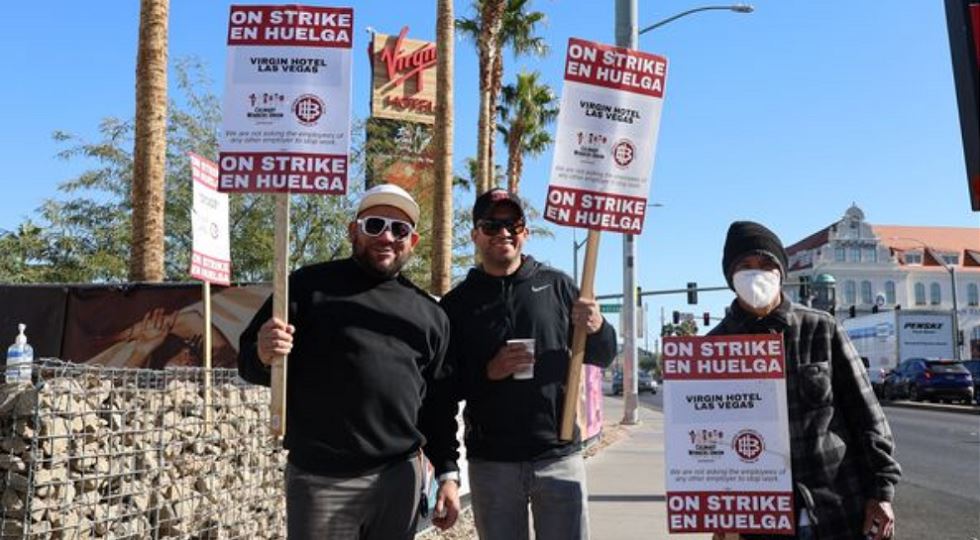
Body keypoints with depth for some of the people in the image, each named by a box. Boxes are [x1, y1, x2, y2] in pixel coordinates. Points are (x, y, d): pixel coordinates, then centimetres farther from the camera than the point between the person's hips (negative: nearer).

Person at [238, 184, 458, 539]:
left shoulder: (429, 312, 11)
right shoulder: (310, 285, 0)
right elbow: (248, 361, 0)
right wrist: (264, 356, -22)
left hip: (400, 477, 4)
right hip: (321, 479, -3)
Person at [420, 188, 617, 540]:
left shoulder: (556, 285, 6)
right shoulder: (457, 304, 4)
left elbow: (602, 356, 10)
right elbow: (441, 390, 2)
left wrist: (596, 328, -11)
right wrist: (488, 372, -15)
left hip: (559, 455, 0)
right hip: (491, 462, 0)